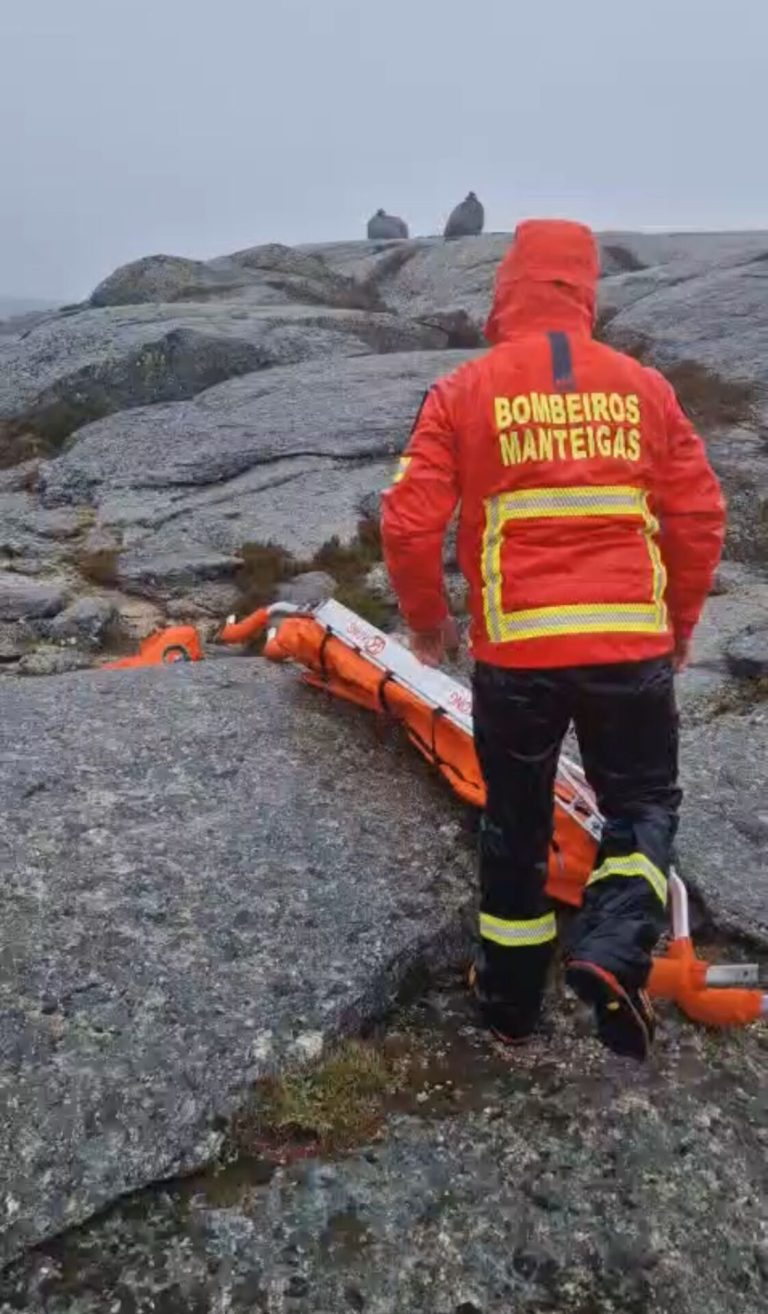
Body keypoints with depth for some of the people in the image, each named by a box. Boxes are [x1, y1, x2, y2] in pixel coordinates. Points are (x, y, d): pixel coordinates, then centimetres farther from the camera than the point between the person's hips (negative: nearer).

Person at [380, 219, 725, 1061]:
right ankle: (613, 951, -3)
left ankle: (511, 1001, 32)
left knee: (516, 824, 18)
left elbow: (408, 524, -5)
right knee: (644, 804, 21)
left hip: (515, 651, 0)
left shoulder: (464, 392, -1)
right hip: (632, 646, 1)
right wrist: (678, 623, 20)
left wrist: (427, 622, 11)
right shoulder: (643, 388, 5)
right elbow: (700, 517, 6)